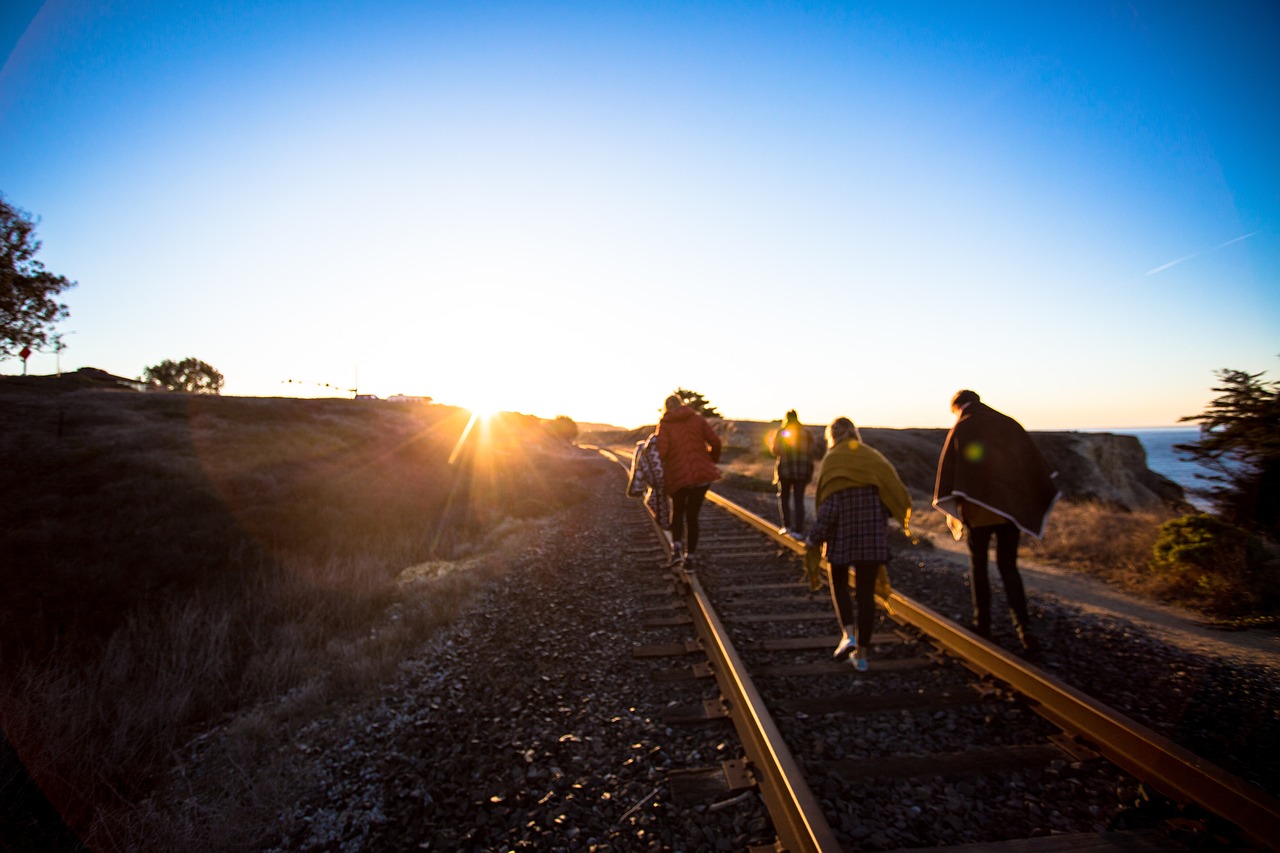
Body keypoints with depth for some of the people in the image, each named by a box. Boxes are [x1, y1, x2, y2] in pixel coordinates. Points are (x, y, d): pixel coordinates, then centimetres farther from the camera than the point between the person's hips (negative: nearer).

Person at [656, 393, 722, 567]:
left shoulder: (664, 424, 0)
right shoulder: (697, 419, 6)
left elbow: (661, 450, -15)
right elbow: (715, 442, -2)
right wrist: (712, 461, 16)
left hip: (677, 476, -1)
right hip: (701, 474, 2)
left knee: (677, 512, 21)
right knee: (692, 516, 13)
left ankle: (676, 547, 1)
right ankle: (690, 556, 15)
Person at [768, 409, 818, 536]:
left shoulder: (781, 432, -4)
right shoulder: (806, 433, 3)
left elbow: (775, 451, -5)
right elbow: (810, 453, 2)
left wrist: (771, 441, 13)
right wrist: (810, 472, 10)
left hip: (785, 470, -2)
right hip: (802, 471, 2)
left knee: (784, 498, 15)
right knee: (799, 500, 5)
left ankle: (787, 525, 7)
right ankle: (798, 530, 1)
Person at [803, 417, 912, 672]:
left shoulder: (832, 461, -5)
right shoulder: (874, 457, 6)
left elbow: (829, 504, -13)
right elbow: (895, 495, 1)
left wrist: (813, 538, -8)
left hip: (841, 533, -3)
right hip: (873, 534, 3)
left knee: (839, 585, 17)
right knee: (866, 592, 9)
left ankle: (848, 634, -3)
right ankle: (862, 654, 13)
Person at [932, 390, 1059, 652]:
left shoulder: (960, 430, -4)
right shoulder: (1009, 424, 6)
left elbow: (947, 469, -8)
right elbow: (1034, 463, 9)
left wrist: (949, 509, -1)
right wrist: (1041, 502, 16)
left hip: (978, 508, -3)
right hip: (1010, 507, 3)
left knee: (978, 566, 12)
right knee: (1008, 567, 12)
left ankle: (982, 625, 19)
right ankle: (1023, 626, -1)